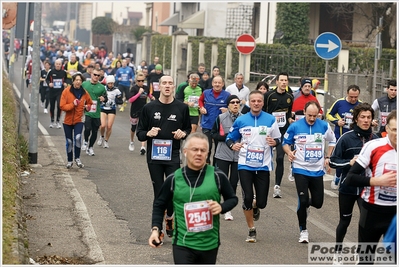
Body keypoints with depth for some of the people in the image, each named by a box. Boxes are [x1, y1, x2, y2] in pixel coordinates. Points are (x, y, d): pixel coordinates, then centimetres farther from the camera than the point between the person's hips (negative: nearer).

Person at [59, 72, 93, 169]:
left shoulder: (84, 93, 0)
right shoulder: (66, 91, -8)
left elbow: (90, 103, 19)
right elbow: (62, 106, -11)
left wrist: (88, 106, -3)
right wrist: (72, 104, -24)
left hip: (78, 120, 0)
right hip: (68, 120, 0)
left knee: (78, 138, -22)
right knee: (69, 142, 10)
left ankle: (77, 158, -5)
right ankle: (70, 161, 27)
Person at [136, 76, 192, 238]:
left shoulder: (182, 108, 4)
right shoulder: (149, 108, 3)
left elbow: (188, 129, 16)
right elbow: (139, 133, 6)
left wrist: (183, 133, -6)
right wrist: (148, 133, -16)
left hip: (173, 156, 0)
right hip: (154, 156, 0)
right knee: (158, 193, 5)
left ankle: (169, 218, 22)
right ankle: (157, 227, 15)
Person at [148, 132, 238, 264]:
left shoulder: (217, 176, -5)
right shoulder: (173, 179, -3)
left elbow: (233, 199, 9)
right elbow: (159, 205, 10)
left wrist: (221, 207, -13)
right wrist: (155, 229, -4)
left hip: (210, 245, 1)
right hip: (183, 245, -1)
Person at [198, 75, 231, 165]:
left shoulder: (227, 95, -7)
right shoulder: (206, 93, -2)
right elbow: (200, 100, 18)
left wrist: (227, 110, -17)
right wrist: (201, 107, 0)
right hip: (207, 125, 0)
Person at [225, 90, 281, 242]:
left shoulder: (270, 120, 0)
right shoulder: (241, 120, 1)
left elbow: (278, 139, 7)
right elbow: (229, 138, 7)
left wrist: (274, 142, -16)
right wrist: (233, 145, -15)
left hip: (263, 166, 0)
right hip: (245, 165, 0)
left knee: (261, 202, -1)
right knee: (247, 198, -8)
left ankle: (255, 207, 39)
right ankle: (251, 230, 12)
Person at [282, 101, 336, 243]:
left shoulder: (324, 126, -2)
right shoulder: (295, 126, -7)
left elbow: (332, 141, 15)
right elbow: (286, 142, 6)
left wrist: (327, 157, 7)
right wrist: (289, 152, -13)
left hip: (317, 170, 2)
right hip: (300, 169, -2)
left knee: (318, 203, 5)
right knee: (303, 200, -9)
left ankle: (306, 204, 43)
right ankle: (303, 230, 10)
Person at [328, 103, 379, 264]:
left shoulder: (375, 139, -4)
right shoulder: (346, 138, -9)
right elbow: (333, 161, -7)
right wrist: (349, 162, -21)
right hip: (348, 186, -1)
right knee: (345, 221, 15)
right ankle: (338, 252, 36)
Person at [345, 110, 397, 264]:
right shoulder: (373, 146, -12)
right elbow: (350, 179, -13)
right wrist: (377, 180, -23)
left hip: (394, 213, 3)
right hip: (372, 211, -3)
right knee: (365, 258, 9)